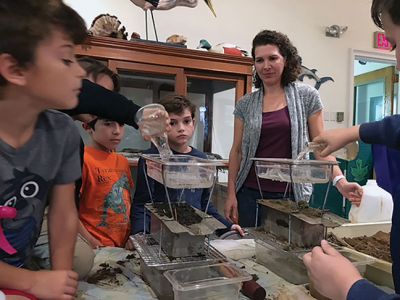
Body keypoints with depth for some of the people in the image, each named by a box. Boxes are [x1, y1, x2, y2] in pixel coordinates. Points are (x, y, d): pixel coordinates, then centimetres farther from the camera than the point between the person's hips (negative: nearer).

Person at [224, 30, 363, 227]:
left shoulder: (307, 96, 1)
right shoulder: (245, 104, 5)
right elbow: (237, 150, 6)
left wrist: (340, 180, -14)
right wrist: (231, 194, 0)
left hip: (292, 194, -1)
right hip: (251, 194, 2)